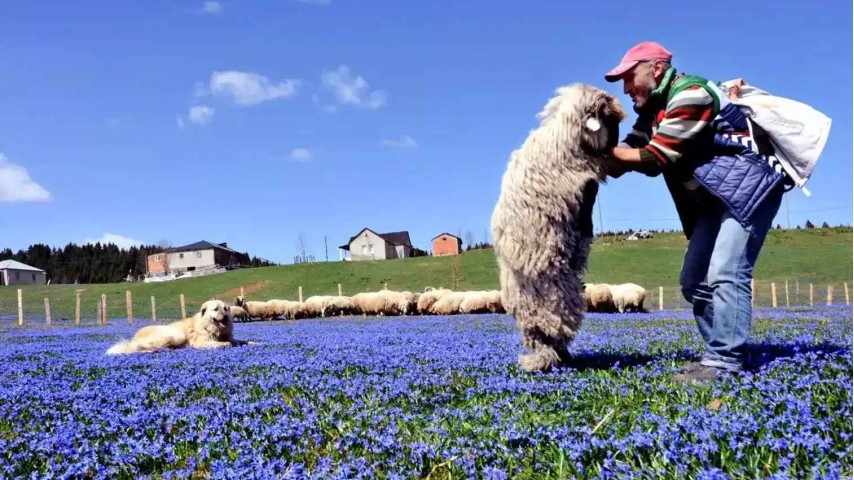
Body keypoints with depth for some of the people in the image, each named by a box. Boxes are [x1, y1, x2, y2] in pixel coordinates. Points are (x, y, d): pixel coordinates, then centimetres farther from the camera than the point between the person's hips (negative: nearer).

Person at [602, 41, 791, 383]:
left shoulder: (689, 94, -17)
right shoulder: (654, 112, 13)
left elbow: (653, 160, -20)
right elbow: (623, 160, 8)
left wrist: (603, 149, -8)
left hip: (751, 184, -10)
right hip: (717, 197, 10)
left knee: (725, 274, -20)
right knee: (695, 280, 7)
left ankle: (724, 363, -20)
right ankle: (719, 357, 10)